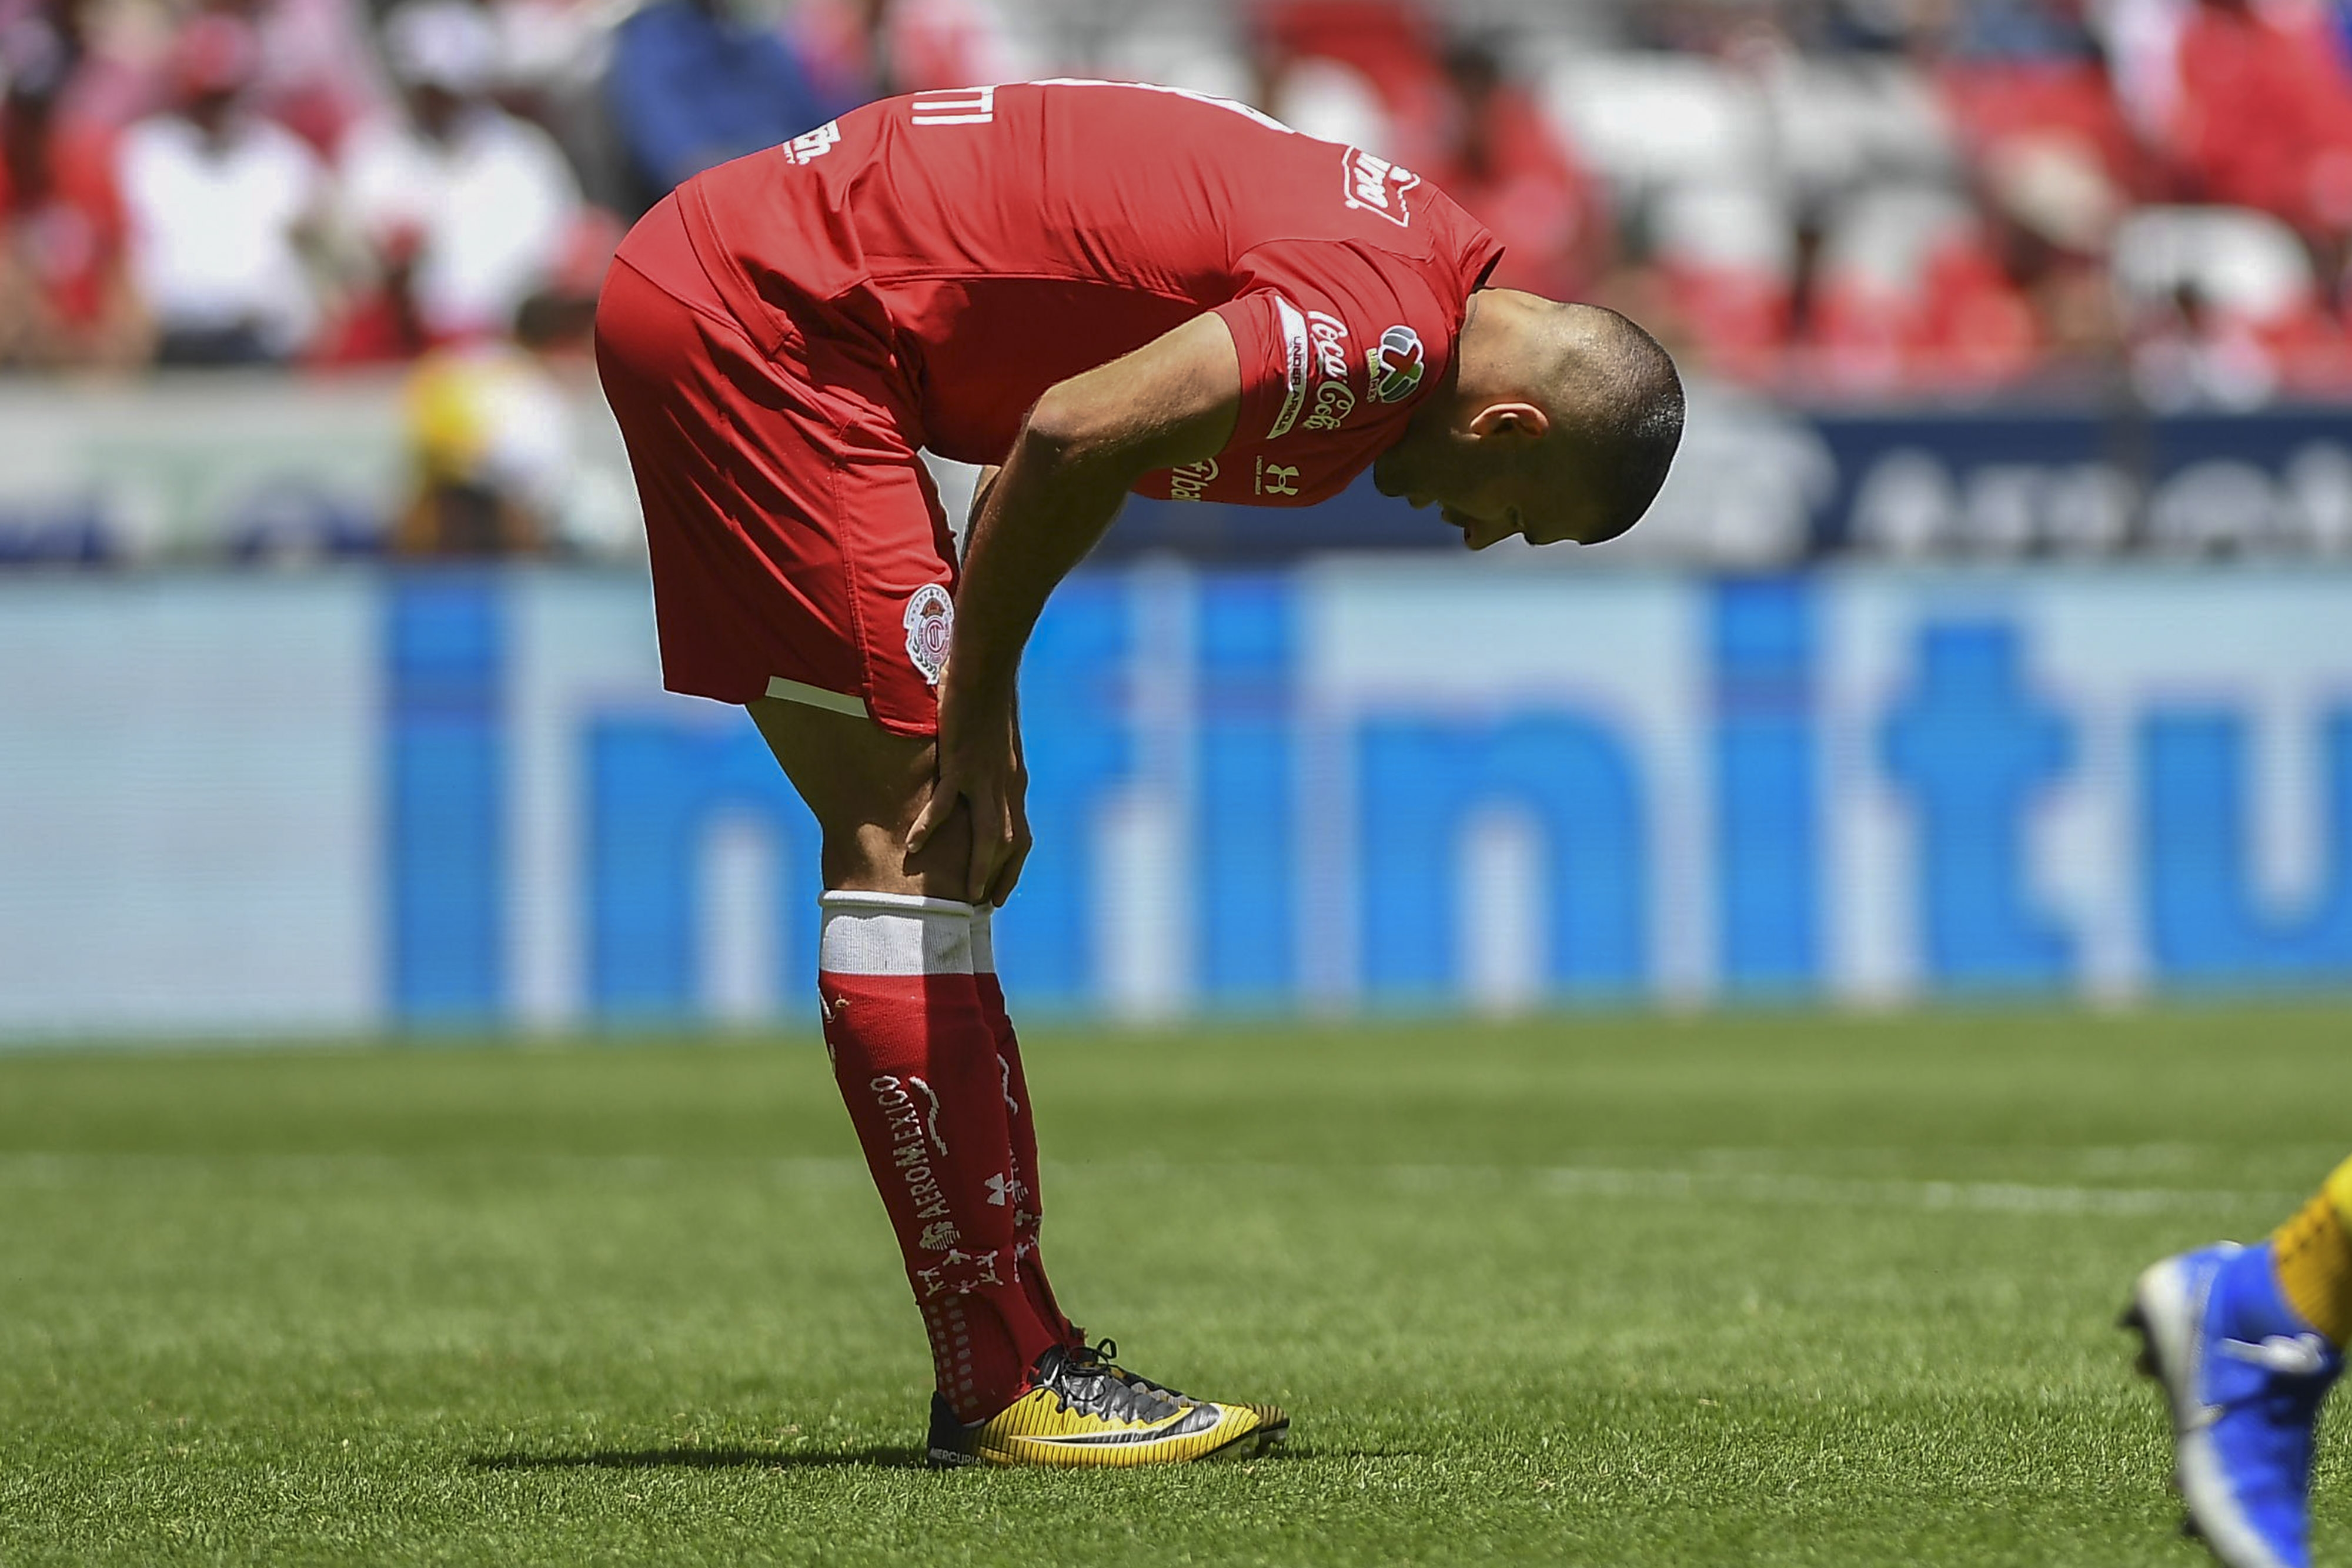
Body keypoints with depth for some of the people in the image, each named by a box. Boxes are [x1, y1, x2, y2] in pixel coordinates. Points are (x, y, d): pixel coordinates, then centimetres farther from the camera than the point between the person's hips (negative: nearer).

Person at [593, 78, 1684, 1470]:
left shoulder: (1417, 250, 11)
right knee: (909, 853, -10)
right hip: (756, 316, -10)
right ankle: (1003, 1387, -10)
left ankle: (1015, 1353, 11)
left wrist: (978, 701, 5)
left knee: (919, 843, 9)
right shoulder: (1388, 325, -19)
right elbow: (1074, 435, -25)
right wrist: (979, 703, -10)